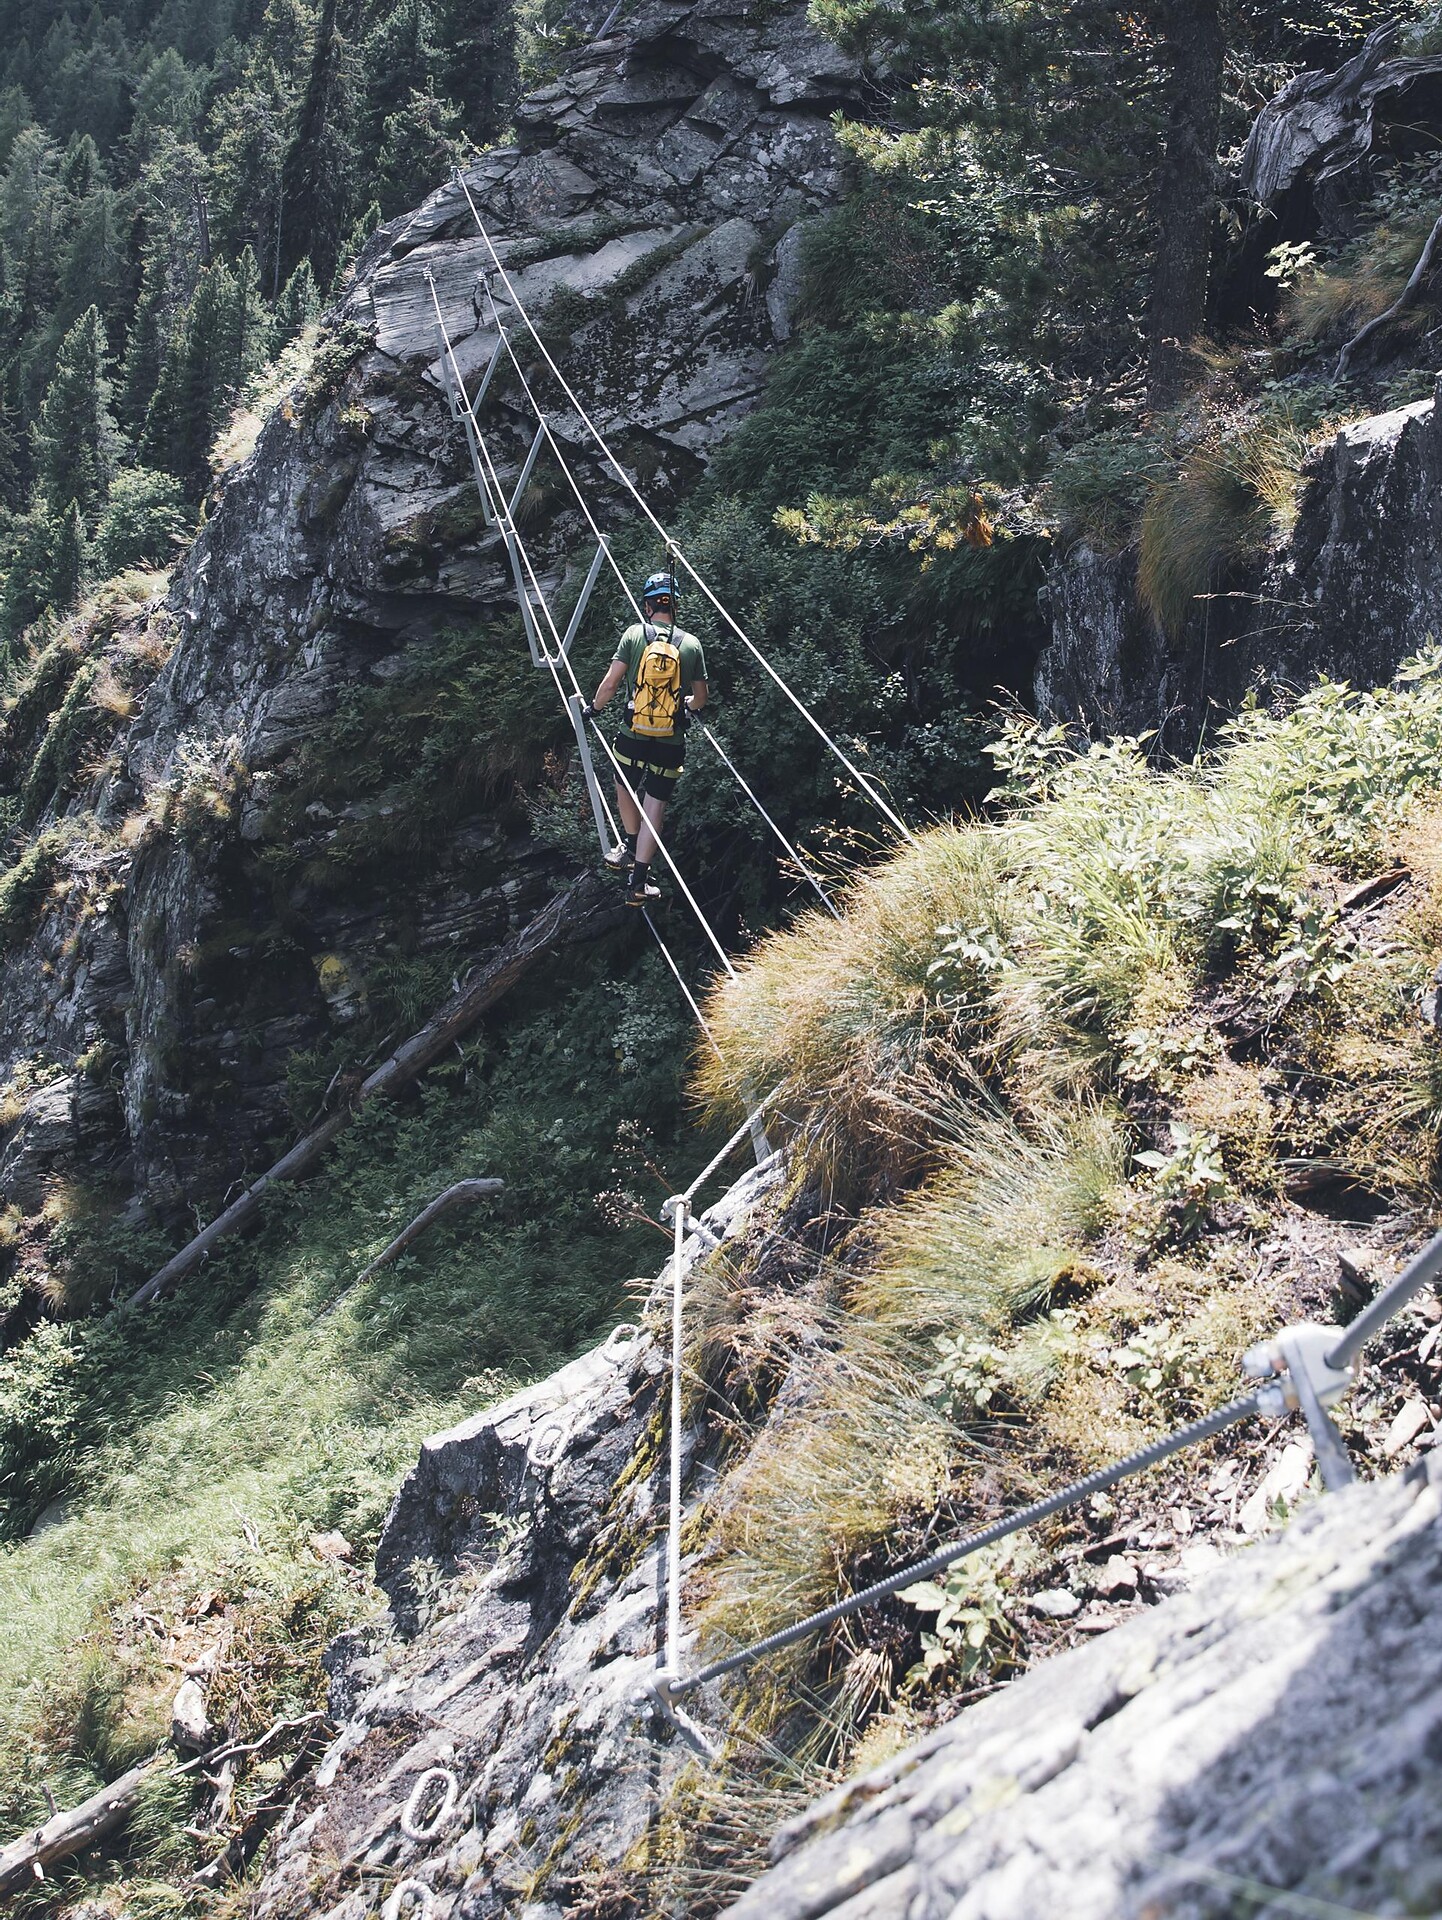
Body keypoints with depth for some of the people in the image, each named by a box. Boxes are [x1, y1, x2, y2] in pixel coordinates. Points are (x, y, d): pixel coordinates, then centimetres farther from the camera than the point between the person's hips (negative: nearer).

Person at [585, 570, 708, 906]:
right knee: (655, 808, 6)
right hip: (671, 744, 1)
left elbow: (611, 681, -7)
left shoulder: (634, 634, -5)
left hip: (633, 738, -1)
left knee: (625, 791, 26)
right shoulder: (692, 644, 0)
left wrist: (594, 708, 11)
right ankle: (638, 881, 5)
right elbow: (700, 699, 7)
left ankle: (629, 847, 42)